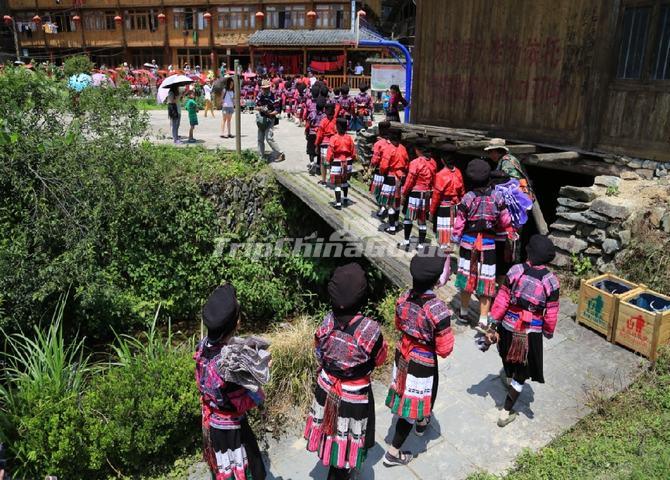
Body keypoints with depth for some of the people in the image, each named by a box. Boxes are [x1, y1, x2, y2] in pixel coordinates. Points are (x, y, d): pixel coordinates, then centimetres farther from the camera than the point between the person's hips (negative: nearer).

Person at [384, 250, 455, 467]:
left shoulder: (404, 297, -13)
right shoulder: (438, 309, -31)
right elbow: (444, 350, -22)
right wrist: (444, 331, -5)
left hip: (403, 354, 7)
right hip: (423, 363, -6)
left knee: (407, 396, 30)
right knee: (413, 403, 13)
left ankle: (421, 422, 60)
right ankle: (393, 453, 27)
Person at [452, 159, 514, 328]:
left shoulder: (468, 198, -11)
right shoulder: (497, 197, -7)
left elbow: (459, 223, -6)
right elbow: (506, 222, 0)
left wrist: (455, 239, 7)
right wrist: (511, 233, 19)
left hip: (468, 242, 0)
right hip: (488, 244, 0)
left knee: (467, 278, 13)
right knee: (486, 280, 6)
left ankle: (463, 314, 27)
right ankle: (483, 320, 10)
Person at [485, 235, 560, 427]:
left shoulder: (515, 270, -13)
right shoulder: (551, 281, -16)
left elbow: (501, 300, -9)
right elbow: (551, 314, -9)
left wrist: (493, 326, 0)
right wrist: (548, 333, 10)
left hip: (508, 326, 3)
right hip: (531, 333, -3)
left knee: (508, 355, 33)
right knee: (521, 373, 13)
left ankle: (508, 378, 63)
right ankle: (506, 412, 17)